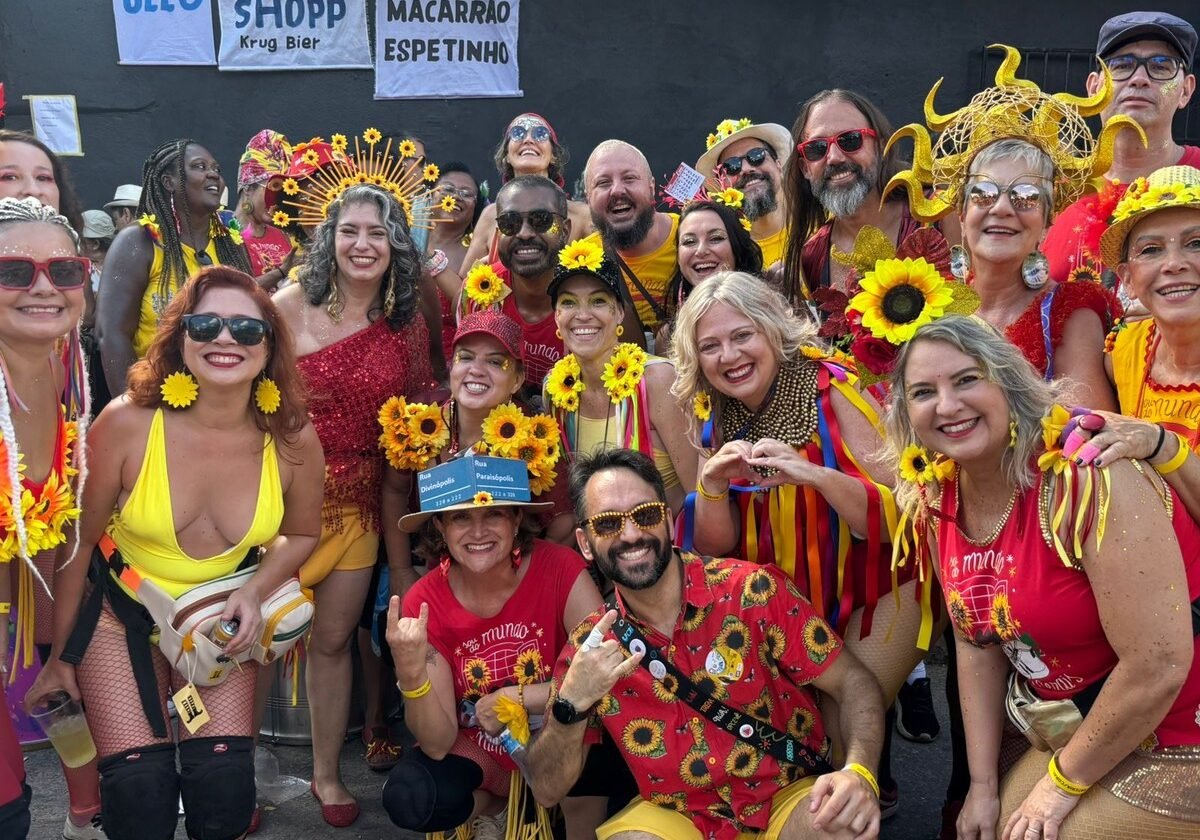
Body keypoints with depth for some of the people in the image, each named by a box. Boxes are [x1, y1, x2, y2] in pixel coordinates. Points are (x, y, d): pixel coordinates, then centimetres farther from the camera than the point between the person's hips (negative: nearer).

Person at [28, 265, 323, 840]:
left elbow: (299, 534, 4)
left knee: (223, 791, -7)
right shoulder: (128, 422, -22)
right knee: (139, 792, -10)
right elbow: (80, 540, -9)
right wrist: (58, 655, 1)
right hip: (120, 609, -1)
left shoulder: (293, 441, -17)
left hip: (222, 614, 2)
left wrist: (255, 591, -15)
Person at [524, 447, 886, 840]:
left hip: (790, 796, -1)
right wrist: (572, 705, -24)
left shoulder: (754, 591, -14)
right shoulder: (588, 647, -7)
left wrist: (858, 772, -28)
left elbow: (852, 681, -9)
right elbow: (547, 790, -5)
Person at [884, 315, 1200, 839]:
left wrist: (1064, 782, -16)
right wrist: (983, 784, 1)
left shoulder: (1088, 471, -27)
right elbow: (976, 643, 4)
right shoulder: (935, 500, -5)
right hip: (1071, 729, 6)